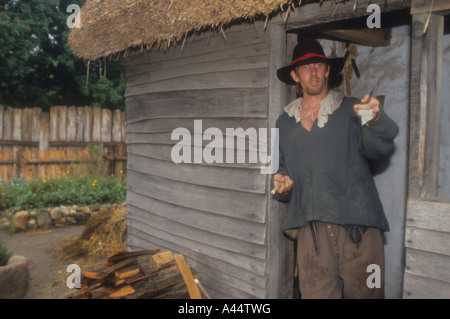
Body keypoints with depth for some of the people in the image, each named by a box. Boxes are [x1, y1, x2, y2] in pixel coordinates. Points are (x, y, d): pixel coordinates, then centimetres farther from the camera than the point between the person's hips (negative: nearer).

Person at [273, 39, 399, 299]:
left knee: (365, 293, 2)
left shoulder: (352, 110, 5)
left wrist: (377, 119, -29)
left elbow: (380, 148, -10)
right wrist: (281, 182, 1)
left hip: (358, 228, -2)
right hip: (311, 231, 2)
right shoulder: (286, 122, 15)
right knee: (315, 293, 5)